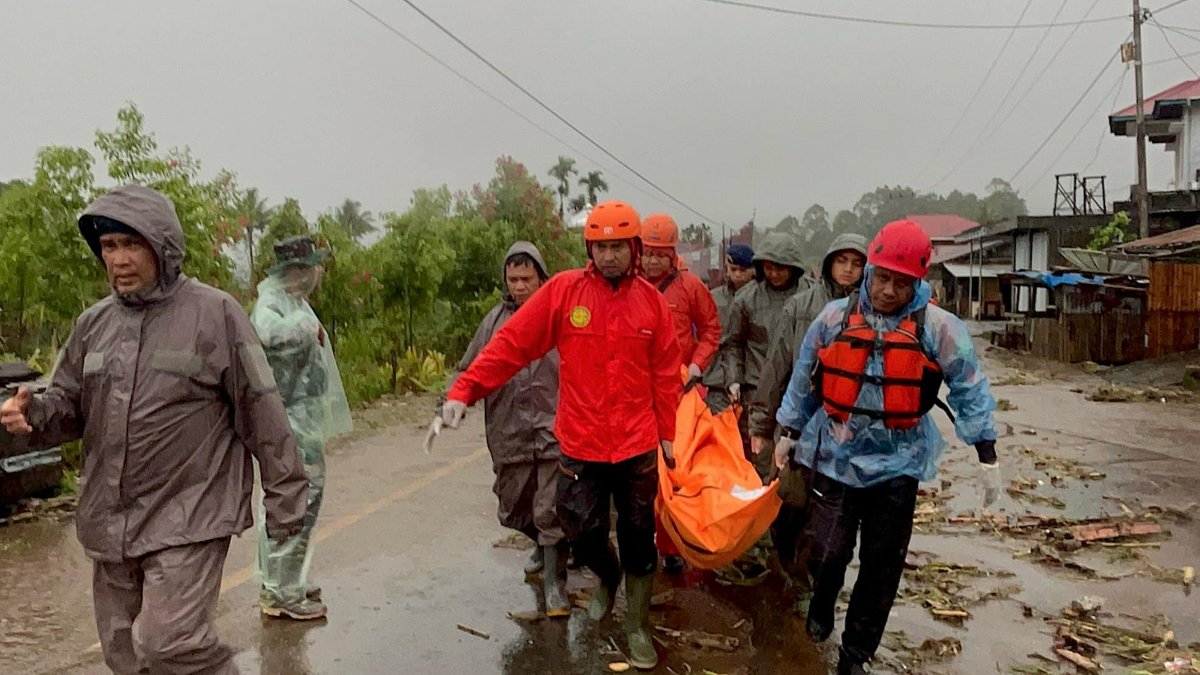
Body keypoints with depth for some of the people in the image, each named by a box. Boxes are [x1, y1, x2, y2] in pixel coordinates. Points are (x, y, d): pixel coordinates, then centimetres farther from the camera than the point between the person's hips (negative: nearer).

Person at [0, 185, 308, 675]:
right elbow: (68, 404, 16)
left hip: (189, 519, -6)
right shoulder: (94, 323, 9)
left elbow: (261, 412, -7)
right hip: (109, 523, 6)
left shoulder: (215, 313, -8)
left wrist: (284, 499, -6)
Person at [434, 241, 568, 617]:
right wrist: (449, 404, -3)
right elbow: (470, 370, 10)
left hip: (554, 429, -4)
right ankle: (544, 545, 45)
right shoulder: (496, 320, 8)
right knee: (512, 511, 15)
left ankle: (554, 582, 15)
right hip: (509, 432, 4)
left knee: (550, 512, -3)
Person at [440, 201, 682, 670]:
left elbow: (665, 374, 4)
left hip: (637, 446, 1)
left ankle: (637, 627, 31)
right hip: (581, 446, -1)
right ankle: (608, 579, 45)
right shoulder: (563, 290, -8)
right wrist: (464, 390, -17)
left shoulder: (651, 300, -2)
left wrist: (667, 433, 8)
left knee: (638, 538, 11)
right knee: (582, 533, 10)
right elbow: (510, 345, -11)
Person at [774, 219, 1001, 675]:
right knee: (828, 551, -1)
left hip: (898, 462, 0)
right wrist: (789, 433, 15)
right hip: (836, 455, 0)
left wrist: (987, 456, -2)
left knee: (882, 564, 8)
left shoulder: (938, 327, -7)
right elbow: (804, 379, 9)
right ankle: (822, 604, 34)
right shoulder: (835, 317, -3)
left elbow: (969, 390, -1)